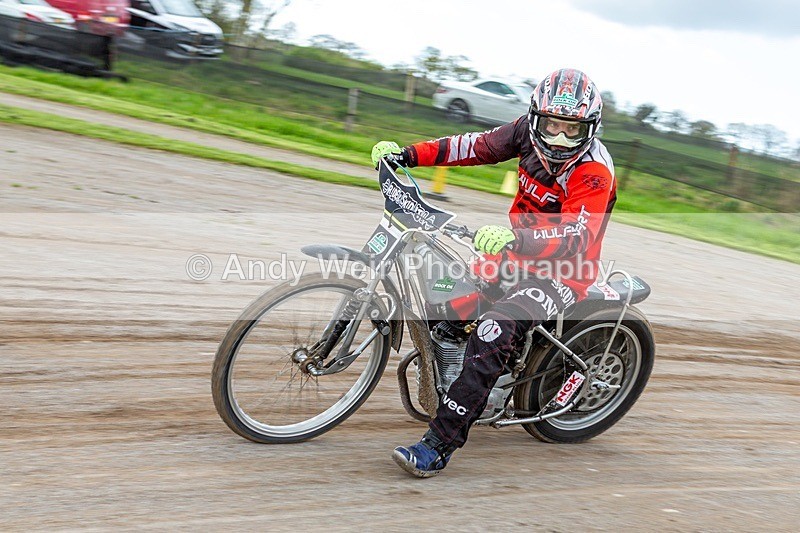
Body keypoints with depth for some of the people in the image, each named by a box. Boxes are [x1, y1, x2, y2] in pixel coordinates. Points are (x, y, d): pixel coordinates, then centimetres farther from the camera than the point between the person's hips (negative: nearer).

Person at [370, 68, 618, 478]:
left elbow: (572, 237, -34)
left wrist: (513, 239, -52)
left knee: (492, 332, -29)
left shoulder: (594, 171, -23)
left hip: (562, 274, -8)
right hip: (518, 249, 8)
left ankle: (438, 447, -28)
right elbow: (477, 146, 2)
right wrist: (407, 154, -8)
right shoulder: (530, 131, -3)